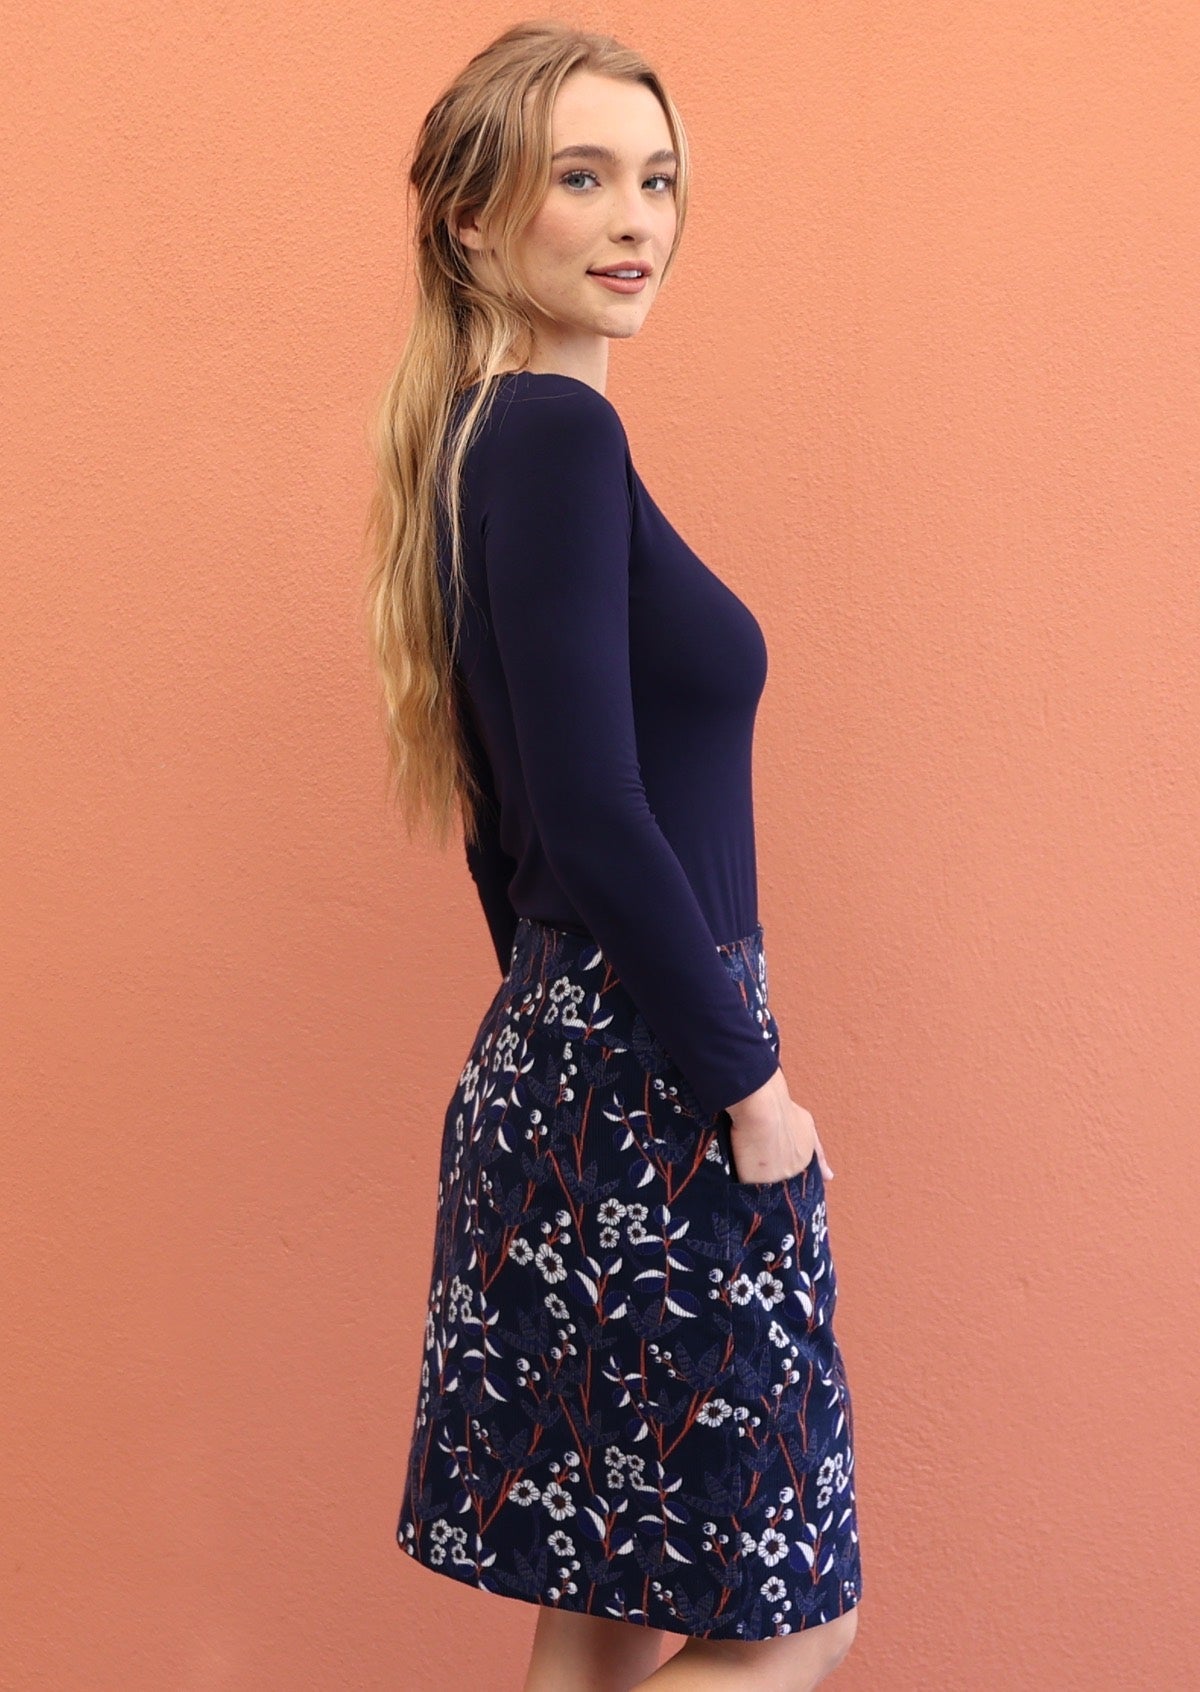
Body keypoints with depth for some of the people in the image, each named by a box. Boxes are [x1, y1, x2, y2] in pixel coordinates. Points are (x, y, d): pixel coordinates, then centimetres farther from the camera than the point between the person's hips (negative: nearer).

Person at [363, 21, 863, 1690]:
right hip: (648, 1091, -9)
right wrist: (748, 1082, -14)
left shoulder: (488, 438, 13)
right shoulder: (556, 433, -16)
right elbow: (596, 817, -23)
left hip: (564, 1059, 9)